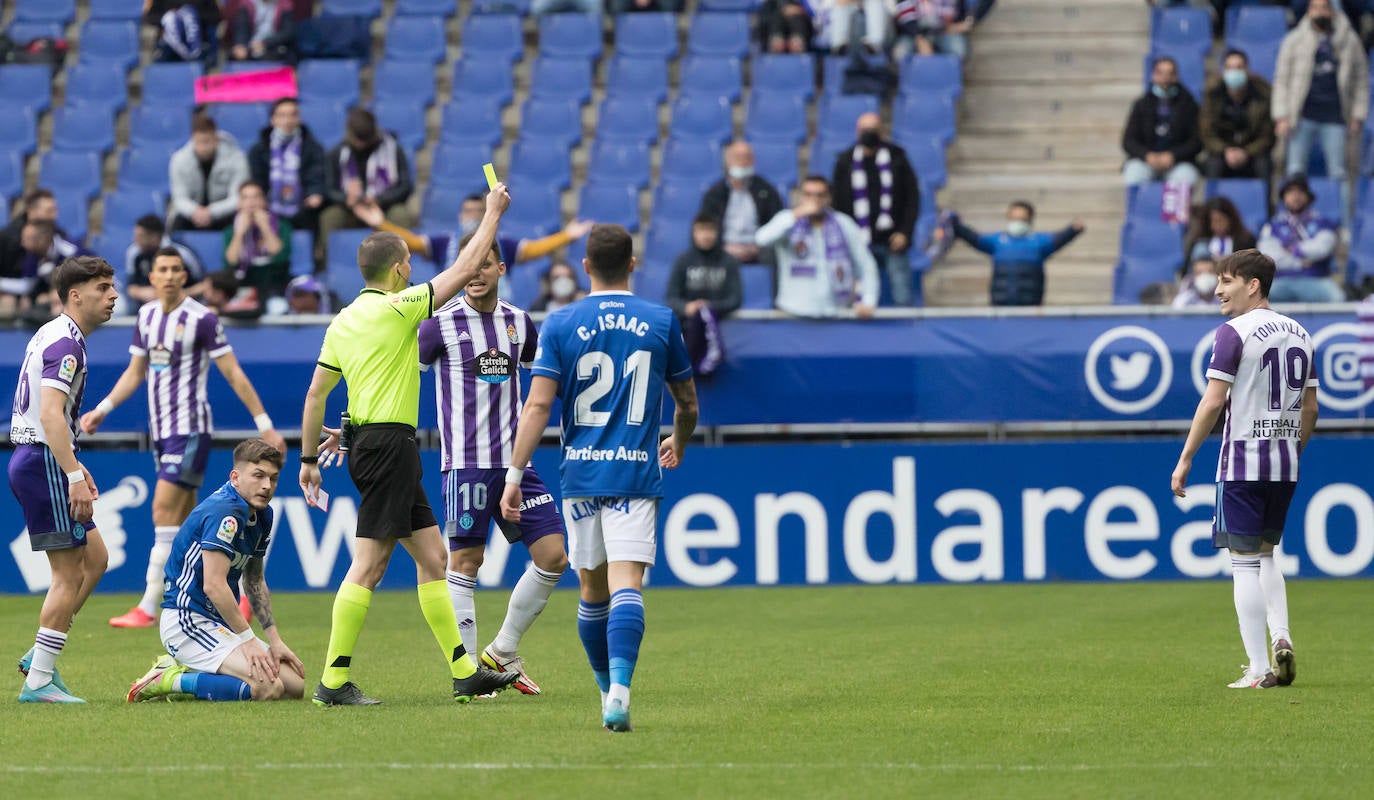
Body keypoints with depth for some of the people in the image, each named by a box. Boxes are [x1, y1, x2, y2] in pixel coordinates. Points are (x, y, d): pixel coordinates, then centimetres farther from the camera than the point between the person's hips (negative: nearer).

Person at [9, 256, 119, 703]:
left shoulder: (52, 336, 17)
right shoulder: (65, 343, -15)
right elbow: (50, 415, -26)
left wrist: (72, 466, 27)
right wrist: (74, 476, -30)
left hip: (32, 460, 10)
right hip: (44, 463, -10)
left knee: (95, 557, 14)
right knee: (69, 574, -7)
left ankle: (40, 657, 14)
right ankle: (38, 682, -5)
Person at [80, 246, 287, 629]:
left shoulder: (202, 319, -11)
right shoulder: (147, 315, 9)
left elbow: (234, 374, -9)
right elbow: (134, 373, 18)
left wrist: (265, 425, -9)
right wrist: (102, 409, 8)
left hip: (190, 428, -8)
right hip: (160, 429, 8)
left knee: (164, 509, -14)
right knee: (185, 519, 9)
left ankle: (148, 607, -15)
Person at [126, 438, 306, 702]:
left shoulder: (263, 515, 12)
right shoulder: (225, 512, -19)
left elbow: (255, 582, 21)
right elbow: (214, 585, -24)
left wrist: (274, 640, 12)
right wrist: (248, 640, -20)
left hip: (220, 622, 10)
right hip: (187, 621, -10)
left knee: (295, 686, 3)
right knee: (268, 687, -26)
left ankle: (182, 672, 8)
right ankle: (172, 681, -13)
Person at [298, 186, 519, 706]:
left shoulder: (343, 321, 11)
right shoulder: (396, 308, -11)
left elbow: (316, 393, 14)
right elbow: (464, 269, -6)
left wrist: (309, 458, 20)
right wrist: (493, 214, 6)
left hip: (368, 443, 9)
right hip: (389, 444, -9)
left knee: (431, 555, 12)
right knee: (369, 564, -9)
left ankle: (465, 673, 14)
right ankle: (334, 682, -10)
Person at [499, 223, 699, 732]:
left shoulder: (560, 324, 1)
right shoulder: (662, 322, 4)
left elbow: (538, 405, -6)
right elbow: (687, 404, 15)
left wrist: (514, 475, -4)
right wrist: (678, 445, 36)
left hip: (581, 474, 1)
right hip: (636, 473, -1)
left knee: (593, 588, 15)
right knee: (626, 583, -11)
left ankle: (609, 688, 28)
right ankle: (619, 690, -29)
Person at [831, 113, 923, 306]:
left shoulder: (897, 158, 4)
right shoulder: (845, 162, 5)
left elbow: (913, 197, 5)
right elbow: (837, 203, 7)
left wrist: (905, 232, -5)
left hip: (893, 240, 0)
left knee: (903, 298, -4)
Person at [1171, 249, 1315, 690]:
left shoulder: (1235, 333, -10)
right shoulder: (1299, 334, 11)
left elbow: (1214, 400, -15)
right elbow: (1310, 408, 14)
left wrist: (1185, 460, -9)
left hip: (1242, 463, -7)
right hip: (1285, 464, 7)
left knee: (1246, 563, -2)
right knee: (1266, 554, 22)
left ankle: (1259, 670, -4)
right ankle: (1281, 637, 2)